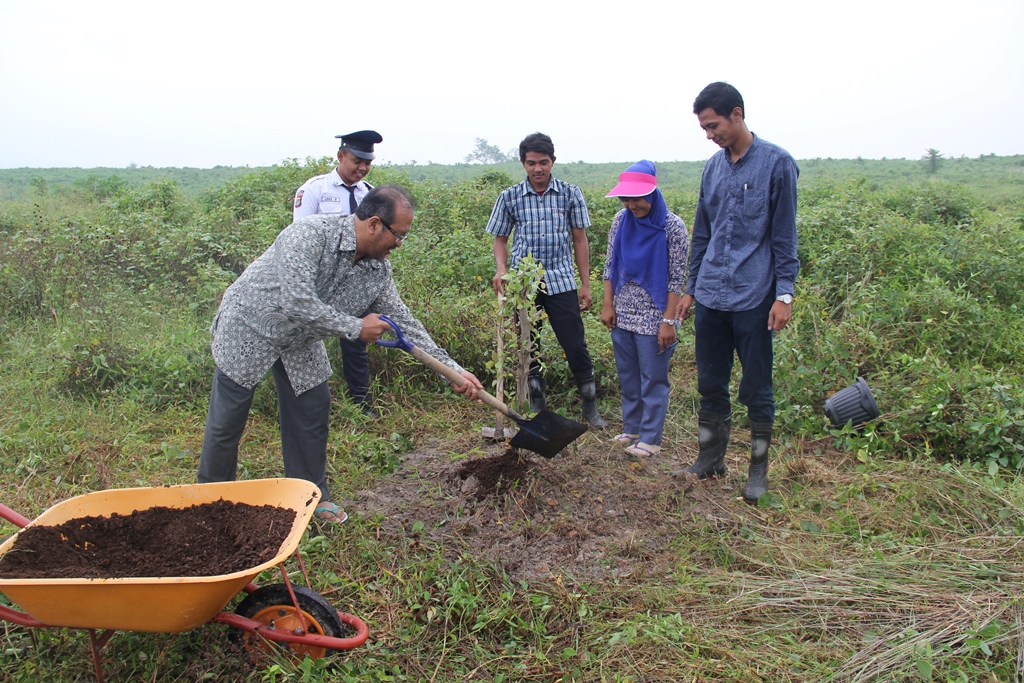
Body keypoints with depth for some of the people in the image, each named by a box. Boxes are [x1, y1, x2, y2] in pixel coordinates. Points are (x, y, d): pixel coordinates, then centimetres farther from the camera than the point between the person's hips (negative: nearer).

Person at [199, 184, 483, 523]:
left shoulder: (378, 270, -11)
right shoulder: (310, 234, -33)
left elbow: (404, 322, -4)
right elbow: (296, 302, -40)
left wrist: (453, 369, -8)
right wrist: (356, 327, -30)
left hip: (300, 340, 6)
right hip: (248, 324, -6)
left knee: (311, 410, 5)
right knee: (227, 418, 2)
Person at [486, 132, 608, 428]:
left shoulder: (570, 194, 1)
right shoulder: (510, 197, 2)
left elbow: (580, 240, 5)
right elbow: (500, 238, 10)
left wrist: (585, 284, 3)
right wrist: (501, 269, -9)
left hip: (560, 281, -1)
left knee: (575, 346, -3)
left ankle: (590, 406, 14)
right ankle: (537, 406, 25)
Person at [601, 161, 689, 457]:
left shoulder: (672, 227, -12)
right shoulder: (621, 220, 3)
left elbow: (677, 278, -11)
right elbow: (610, 266, 10)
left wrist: (669, 321, -14)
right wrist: (608, 305, 4)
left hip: (653, 318, -5)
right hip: (622, 314, 5)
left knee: (653, 379, 3)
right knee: (628, 377, 14)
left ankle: (650, 438, 13)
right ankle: (631, 429, 28)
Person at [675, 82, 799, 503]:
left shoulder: (777, 164, -4)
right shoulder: (713, 167, 12)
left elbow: (784, 236, -6)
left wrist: (784, 294, -11)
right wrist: (691, 289, 18)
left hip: (754, 298, -5)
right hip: (711, 296, 5)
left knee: (756, 388, 5)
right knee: (710, 383, 12)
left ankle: (759, 469, 18)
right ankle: (711, 459, 27)